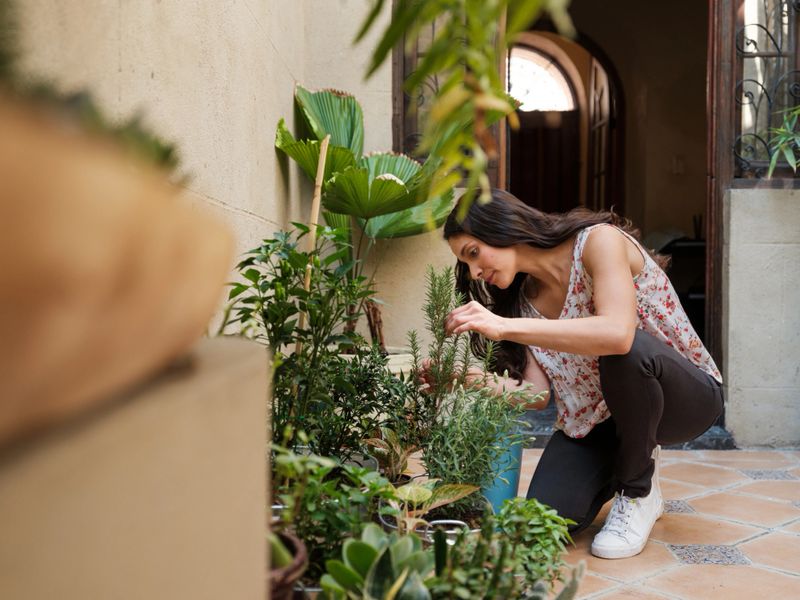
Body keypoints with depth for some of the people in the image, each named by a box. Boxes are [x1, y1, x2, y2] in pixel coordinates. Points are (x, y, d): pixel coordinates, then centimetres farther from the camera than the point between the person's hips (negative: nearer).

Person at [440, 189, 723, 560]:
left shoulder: (599, 240, -19)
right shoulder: (525, 296, 0)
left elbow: (617, 333, -38)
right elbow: (538, 392, -10)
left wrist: (506, 326, -40)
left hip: (686, 395, -5)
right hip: (595, 418, 5)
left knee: (626, 351, -38)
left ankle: (639, 492, -10)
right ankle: (621, 469, 18)